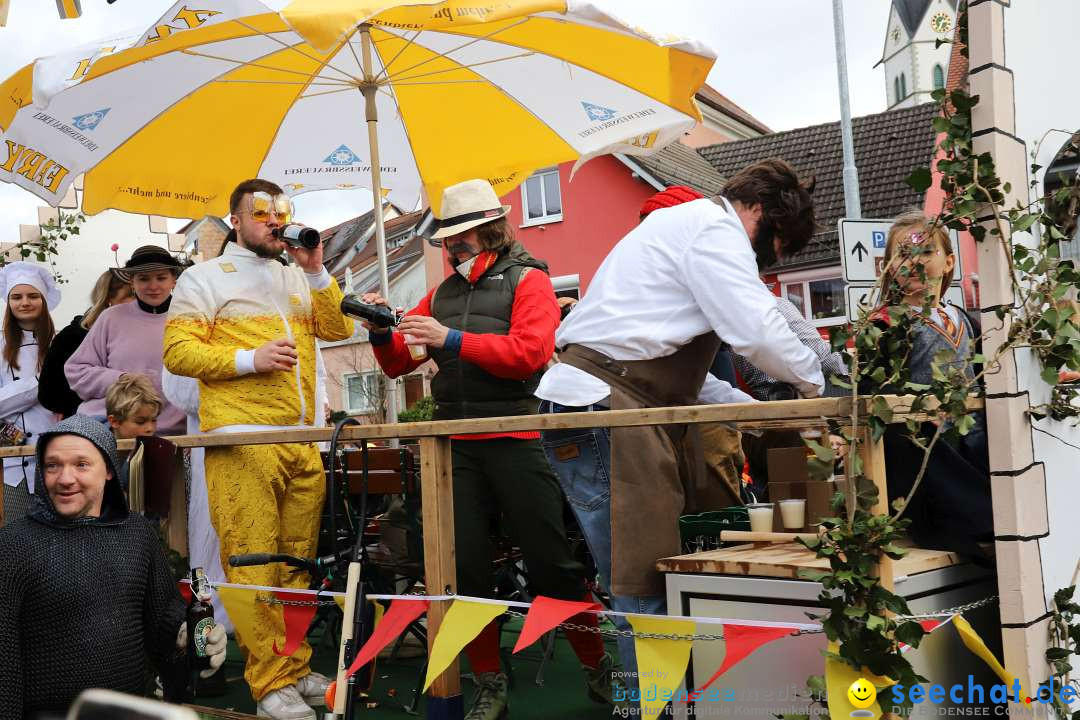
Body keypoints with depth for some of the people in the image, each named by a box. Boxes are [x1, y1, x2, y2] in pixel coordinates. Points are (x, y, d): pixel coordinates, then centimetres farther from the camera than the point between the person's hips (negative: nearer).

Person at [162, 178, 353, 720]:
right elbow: (178, 351, -3)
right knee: (253, 563, -6)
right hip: (242, 443, -5)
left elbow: (336, 329, 11)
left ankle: (296, 669, 19)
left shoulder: (297, 277, 21)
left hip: (302, 442, 5)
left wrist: (315, 271, 2)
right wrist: (248, 359, -14)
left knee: (295, 563, 9)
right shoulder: (206, 278, 5)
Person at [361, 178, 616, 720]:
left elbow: (530, 351, -14)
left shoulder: (527, 279, 4)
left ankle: (599, 668, 17)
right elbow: (397, 363, 18)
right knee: (466, 566, 5)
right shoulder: (443, 293, 19)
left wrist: (452, 341, -18)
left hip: (514, 441, -5)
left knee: (550, 562, -1)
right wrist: (382, 333, -4)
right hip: (456, 446, 5)